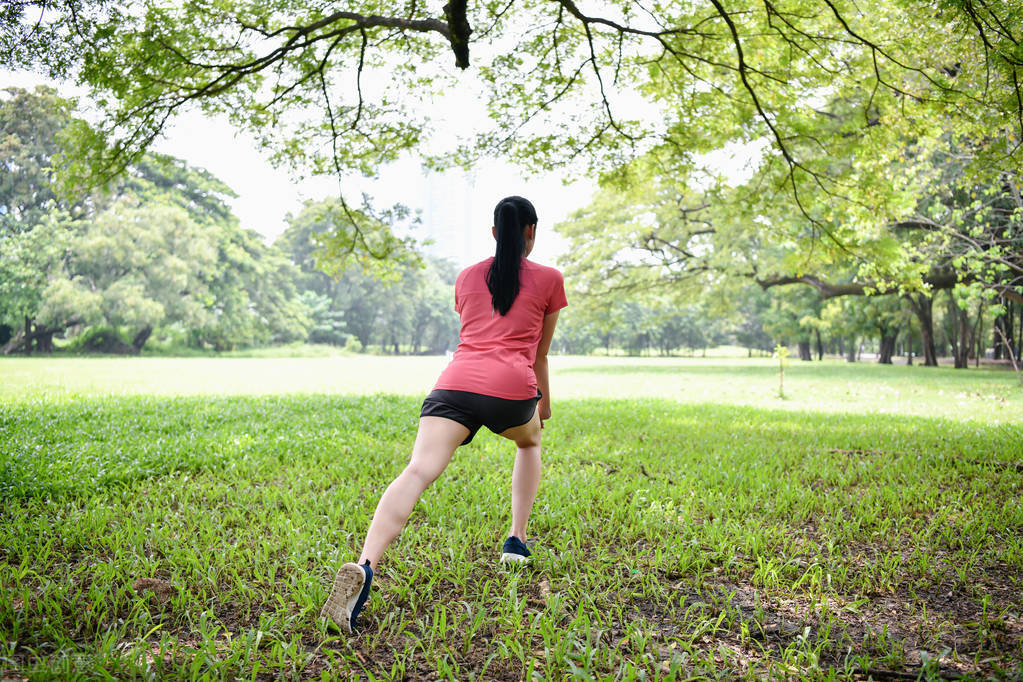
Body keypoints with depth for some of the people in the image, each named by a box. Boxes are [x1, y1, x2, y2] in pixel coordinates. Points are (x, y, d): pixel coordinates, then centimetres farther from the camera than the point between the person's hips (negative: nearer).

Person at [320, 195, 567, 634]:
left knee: (418, 471, -15)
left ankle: (364, 567, -37)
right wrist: (544, 402, 39)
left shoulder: (466, 277, 25)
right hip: (511, 388, -1)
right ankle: (516, 541, 28)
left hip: (456, 382, 1)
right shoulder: (549, 279, 17)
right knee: (529, 441, 31)